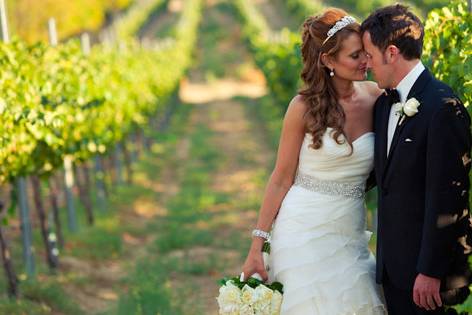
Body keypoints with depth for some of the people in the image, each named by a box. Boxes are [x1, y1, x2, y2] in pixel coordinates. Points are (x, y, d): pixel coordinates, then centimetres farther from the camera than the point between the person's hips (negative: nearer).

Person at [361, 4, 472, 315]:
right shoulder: (385, 103, 10)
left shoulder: (443, 108, -17)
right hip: (392, 259, 8)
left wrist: (430, 271, -19)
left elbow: (446, 196, -20)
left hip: (424, 259, -8)